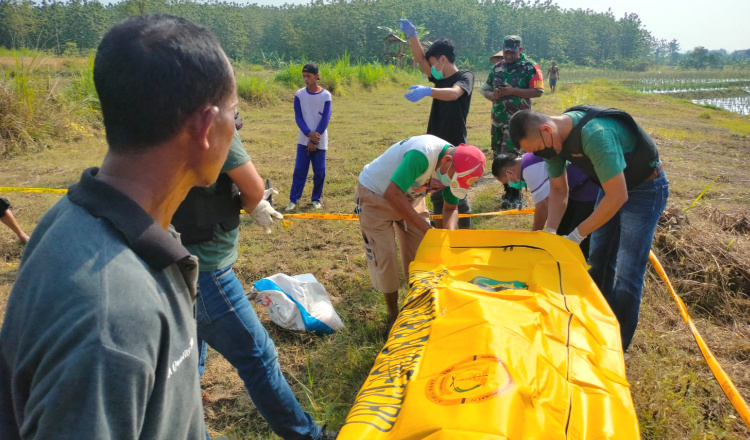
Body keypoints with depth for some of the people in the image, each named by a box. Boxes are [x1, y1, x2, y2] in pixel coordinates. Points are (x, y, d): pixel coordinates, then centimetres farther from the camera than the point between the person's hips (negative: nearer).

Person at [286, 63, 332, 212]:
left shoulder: (326, 95, -6)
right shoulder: (299, 94, -1)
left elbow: (325, 119, -8)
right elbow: (298, 117, -3)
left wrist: (314, 140, -11)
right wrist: (309, 133, -18)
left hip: (320, 141, -1)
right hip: (304, 140, 1)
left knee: (319, 171, 4)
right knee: (299, 170, -1)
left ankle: (316, 199, 19)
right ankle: (293, 199, 6)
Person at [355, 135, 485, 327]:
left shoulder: (456, 169, -14)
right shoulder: (422, 154, -39)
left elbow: (450, 208, -1)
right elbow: (392, 194, -42)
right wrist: (426, 228, -38)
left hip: (410, 197, 7)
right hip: (375, 193, -6)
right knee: (385, 258, -7)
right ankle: (393, 316, 12)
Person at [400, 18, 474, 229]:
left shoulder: (465, 76, -10)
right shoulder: (440, 79, 11)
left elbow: (454, 93, -31)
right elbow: (420, 59, 5)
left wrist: (427, 91, -48)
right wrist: (412, 35, -11)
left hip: (456, 149, -7)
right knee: (436, 195, 12)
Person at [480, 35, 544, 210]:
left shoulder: (530, 67, -5)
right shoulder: (497, 67, 12)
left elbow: (538, 91, -13)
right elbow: (485, 89, 15)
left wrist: (512, 91, -20)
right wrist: (493, 95, -9)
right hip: (498, 118, 7)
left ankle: (515, 197, -4)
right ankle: (508, 191, 25)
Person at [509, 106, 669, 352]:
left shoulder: (595, 134, -38)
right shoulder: (553, 139, -11)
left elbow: (617, 197, -33)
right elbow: (558, 190, 2)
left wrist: (577, 235, -24)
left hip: (645, 188, -8)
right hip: (612, 184, 8)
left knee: (627, 273, -7)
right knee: (599, 262, 13)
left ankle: (617, 346, 7)